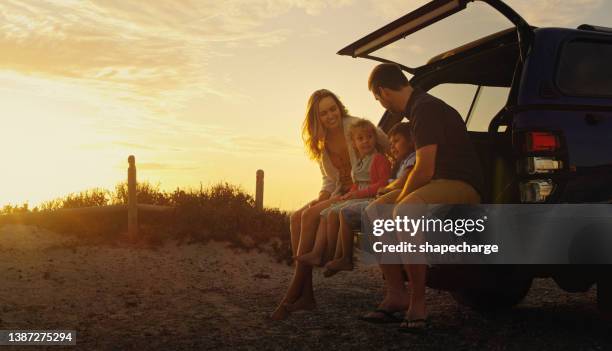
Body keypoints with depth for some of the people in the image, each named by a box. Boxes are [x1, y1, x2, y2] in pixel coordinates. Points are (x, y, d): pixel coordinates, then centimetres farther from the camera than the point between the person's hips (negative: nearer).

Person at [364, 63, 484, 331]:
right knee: (374, 212, 5)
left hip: (463, 186, -11)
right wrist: (397, 195, 31)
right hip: (439, 183, 11)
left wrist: (399, 199, -6)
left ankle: (418, 304, -27)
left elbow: (424, 171, -21)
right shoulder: (419, 107, 17)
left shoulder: (426, 109, -16)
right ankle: (396, 294, 2)